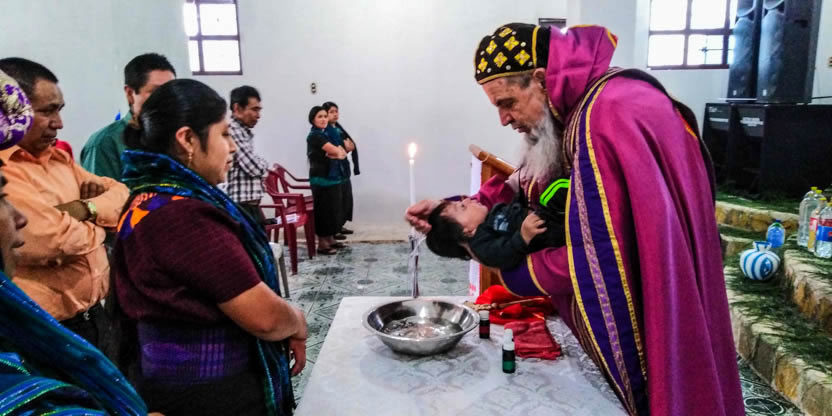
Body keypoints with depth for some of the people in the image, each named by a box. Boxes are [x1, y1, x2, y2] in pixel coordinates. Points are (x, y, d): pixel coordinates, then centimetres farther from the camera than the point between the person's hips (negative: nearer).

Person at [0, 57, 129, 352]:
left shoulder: (57, 157, 10)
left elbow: (121, 194, 10)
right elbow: (59, 240, -27)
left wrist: (86, 209, -12)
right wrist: (100, 226, -5)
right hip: (47, 331, -8)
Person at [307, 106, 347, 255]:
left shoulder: (326, 134, 16)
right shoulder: (314, 136, -10)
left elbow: (343, 153, 7)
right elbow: (335, 151, -20)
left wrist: (334, 153, -11)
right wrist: (337, 151, 0)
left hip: (333, 177, 9)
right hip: (321, 179, -8)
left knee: (334, 208, 12)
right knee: (323, 209, -5)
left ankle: (331, 239, 22)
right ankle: (322, 243, 2)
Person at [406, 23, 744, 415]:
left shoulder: (608, 118, -29)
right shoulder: (578, 105, 3)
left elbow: (599, 256, -29)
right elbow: (531, 186, 8)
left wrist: (517, 271, -13)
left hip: (650, 318, -9)